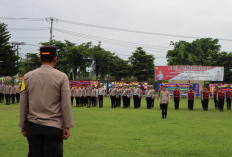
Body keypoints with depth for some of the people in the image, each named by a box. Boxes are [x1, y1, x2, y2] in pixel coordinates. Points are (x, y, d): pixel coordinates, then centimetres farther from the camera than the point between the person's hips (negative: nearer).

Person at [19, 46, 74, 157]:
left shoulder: (27, 77, 5)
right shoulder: (61, 77, -3)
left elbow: (23, 104, 8)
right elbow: (66, 104, -5)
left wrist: (23, 125, 15)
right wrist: (67, 127, 0)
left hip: (32, 127, 3)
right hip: (53, 127, -3)